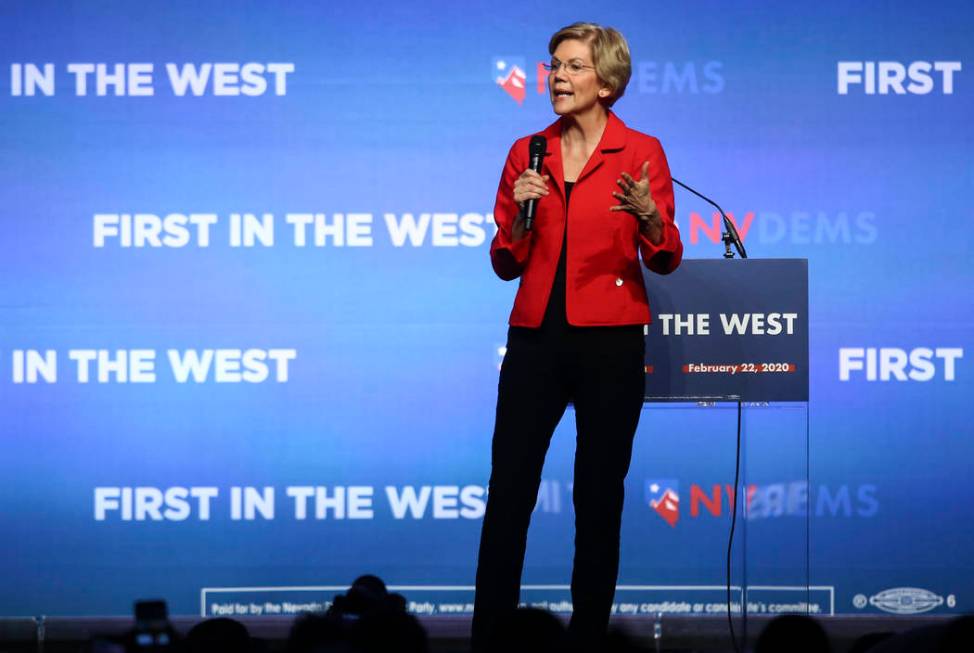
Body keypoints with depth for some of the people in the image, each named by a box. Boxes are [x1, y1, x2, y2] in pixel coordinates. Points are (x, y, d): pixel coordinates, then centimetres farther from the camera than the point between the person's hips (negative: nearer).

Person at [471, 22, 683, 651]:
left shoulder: (641, 152, -1)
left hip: (609, 340, -3)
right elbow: (507, 263, 10)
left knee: (599, 494, 3)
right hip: (537, 338, 3)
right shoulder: (527, 154, 9)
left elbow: (665, 259, -1)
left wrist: (649, 217, -21)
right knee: (508, 488, -1)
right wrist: (521, 213, -8)